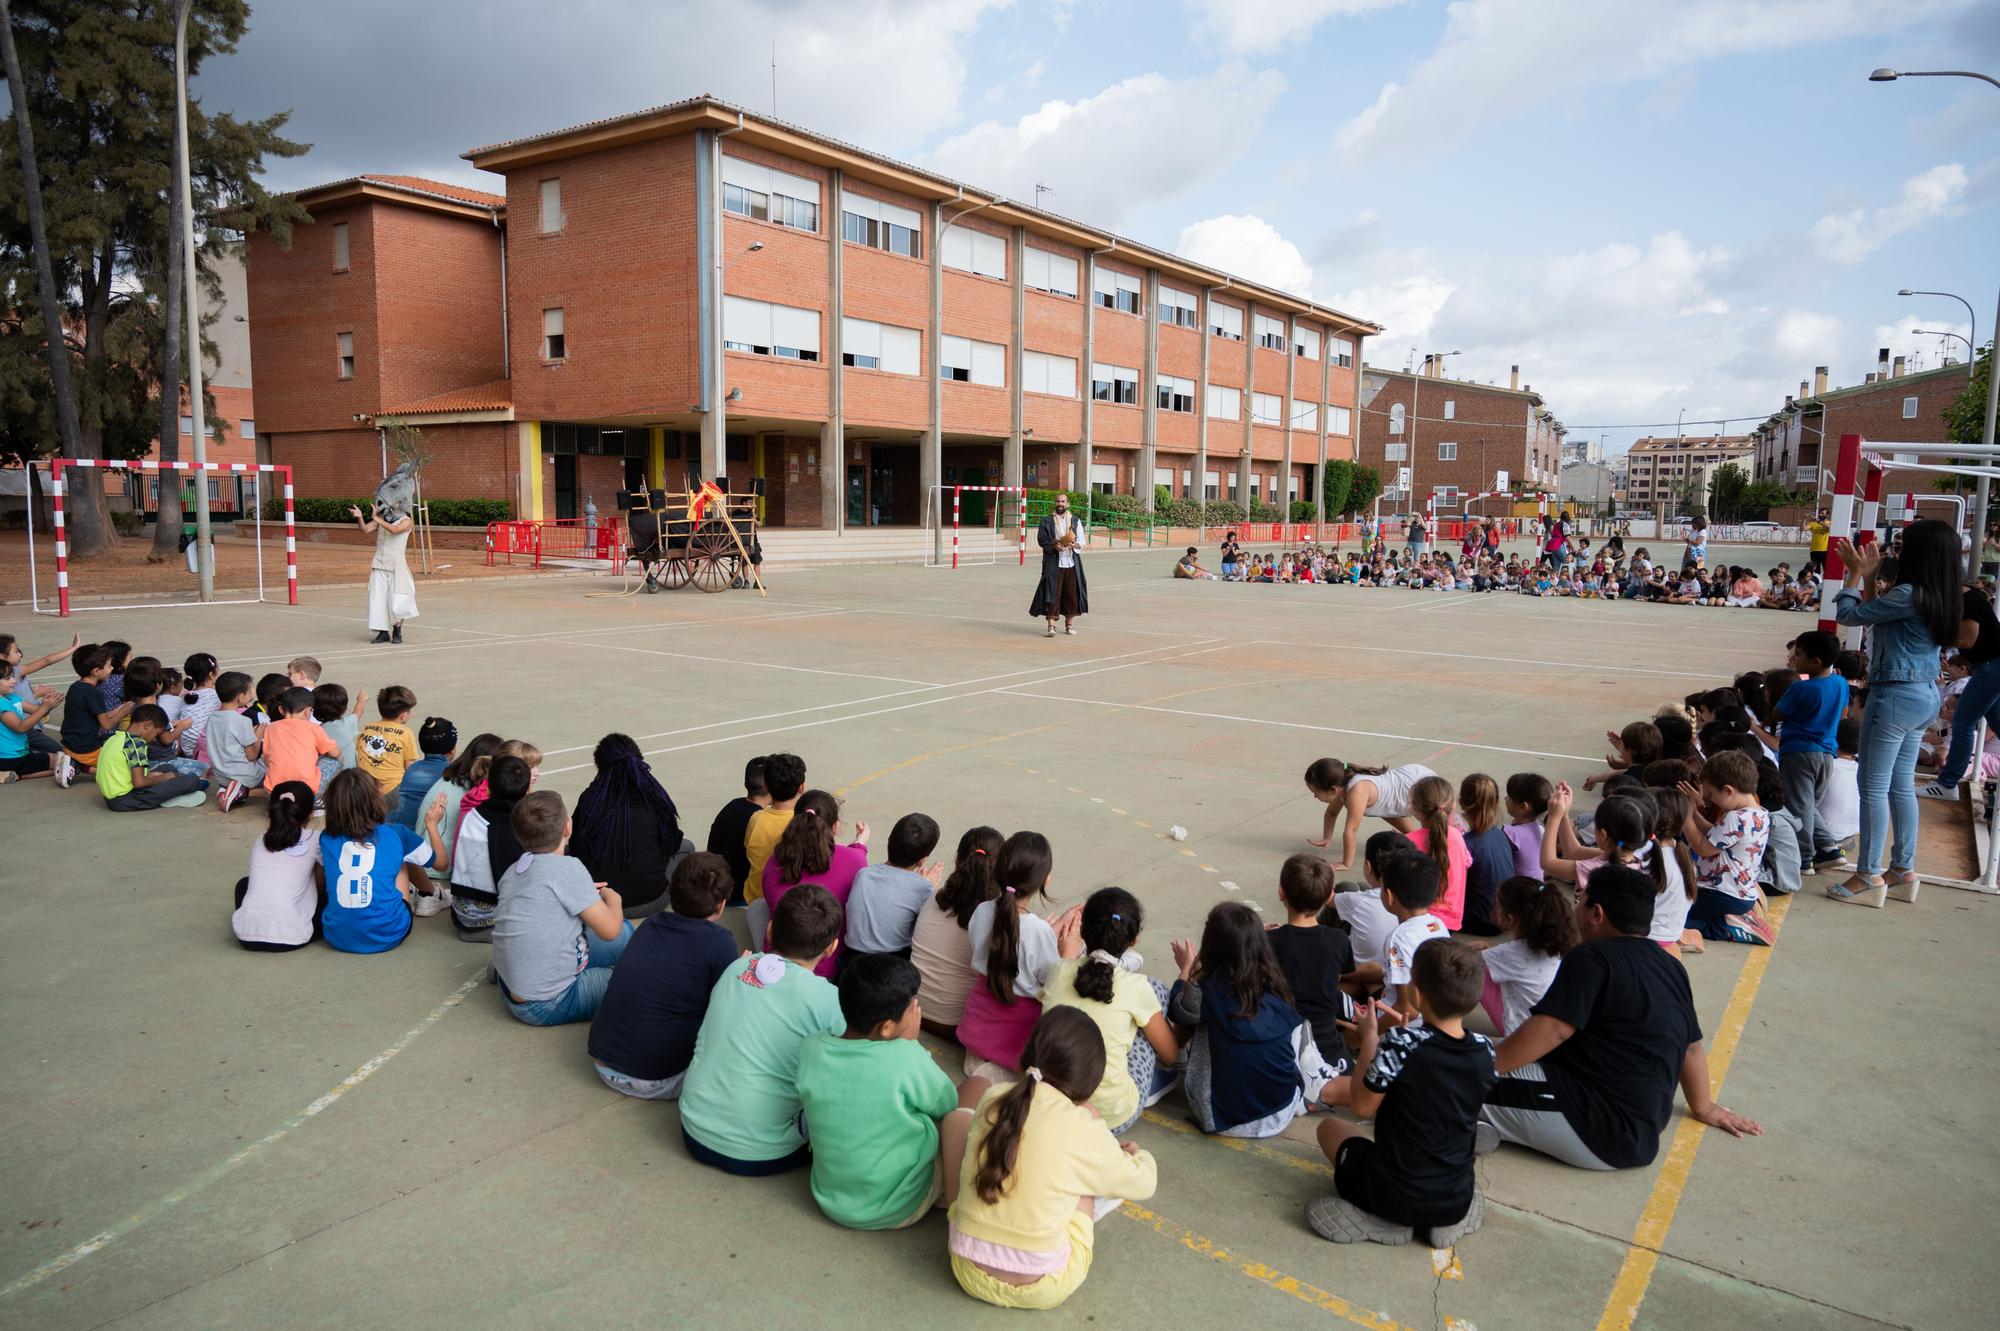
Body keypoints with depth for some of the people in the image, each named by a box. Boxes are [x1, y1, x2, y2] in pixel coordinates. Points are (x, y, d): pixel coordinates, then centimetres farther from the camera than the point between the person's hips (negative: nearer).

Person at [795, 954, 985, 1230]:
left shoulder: (811, 1049, -12)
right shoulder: (906, 1058, -26)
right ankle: (957, 1202, 4)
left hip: (832, 1203, 6)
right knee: (977, 1086, -2)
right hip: (899, 1209, -6)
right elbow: (948, 1105, -6)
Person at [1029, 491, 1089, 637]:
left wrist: (1074, 545, -15)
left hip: (1071, 563, 2)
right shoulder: (1047, 521, 4)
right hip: (1053, 563, -2)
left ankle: (1069, 624, 19)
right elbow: (1041, 539, 2)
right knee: (1052, 593, -8)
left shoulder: (1075, 521, 9)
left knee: (1072, 593, 5)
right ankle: (1051, 626, -6)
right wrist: (1054, 546, -16)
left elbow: (1082, 541, 6)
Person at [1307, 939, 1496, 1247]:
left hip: (1391, 1196, -4)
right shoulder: (1484, 1051, -9)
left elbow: (1363, 1106, -12)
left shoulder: (1399, 1043, -24)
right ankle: (1445, 1220, 11)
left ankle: (1384, 1220, 4)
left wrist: (1370, 1037, -3)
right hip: (1456, 1203, 4)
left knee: (1329, 1127, 24)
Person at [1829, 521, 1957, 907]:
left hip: (1896, 696, -9)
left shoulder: (1908, 594, -21)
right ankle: (1903, 871, 24)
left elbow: (1848, 614, -14)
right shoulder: (1945, 597, 7)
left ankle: (1869, 878, 3)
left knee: (1874, 787, -2)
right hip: (1926, 695, 9)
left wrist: (1856, 574, -2)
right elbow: (1876, 616, 15)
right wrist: (1869, 578, 14)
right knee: (1902, 786, 16)